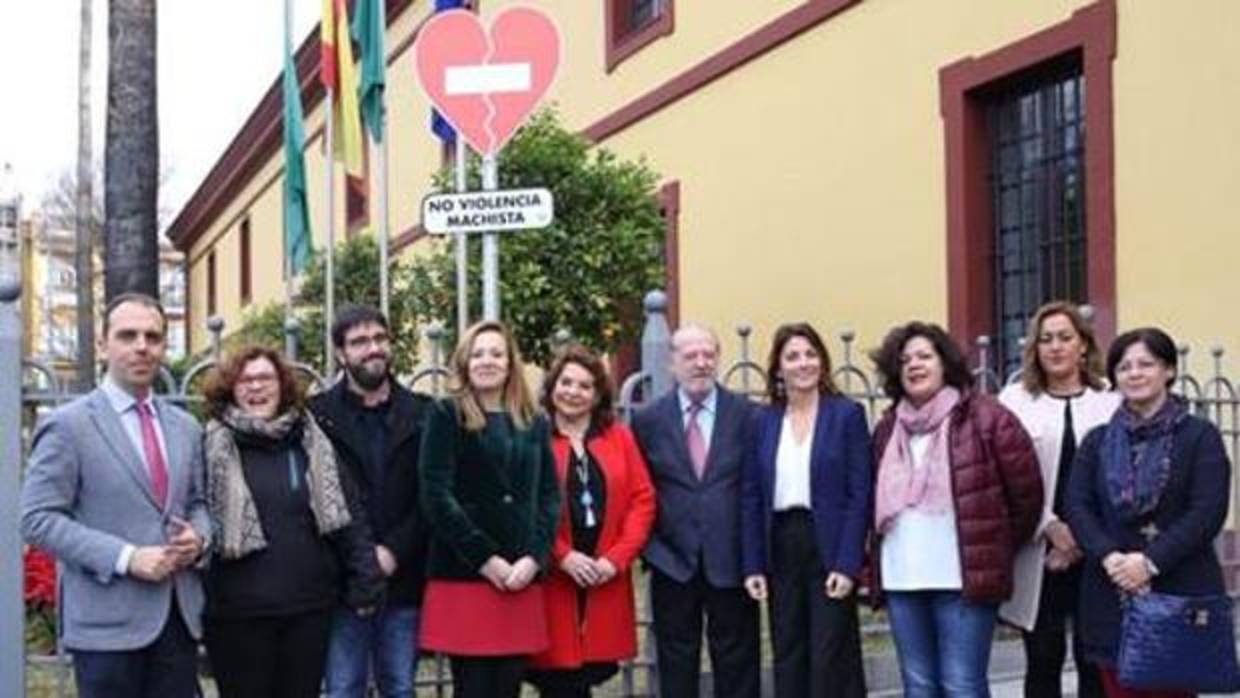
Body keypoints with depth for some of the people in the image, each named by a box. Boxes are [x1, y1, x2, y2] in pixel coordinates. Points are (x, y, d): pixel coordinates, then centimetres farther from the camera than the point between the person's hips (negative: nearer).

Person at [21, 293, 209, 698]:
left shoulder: (185, 428, 13)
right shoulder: (67, 426, -6)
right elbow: (38, 519, -10)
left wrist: (198, 537, -3)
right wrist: (125, 558, -18)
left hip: (179, 617, 5)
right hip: (107, 622, -5)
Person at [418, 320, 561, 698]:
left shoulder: (534, 423, 15)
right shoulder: (446, 415, 0)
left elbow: (550, 497, 10)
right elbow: (436, 495, -9)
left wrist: (534, 556, -6)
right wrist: (485, 558, -13)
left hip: (522, 579, 4)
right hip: (463, 576, -4)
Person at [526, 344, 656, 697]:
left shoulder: (619, 437, 11)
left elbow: (643, 499, 7)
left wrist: (616, 558, -4)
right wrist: (562, 556, -13)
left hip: (605, 581, 4)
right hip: (552, 580, -3)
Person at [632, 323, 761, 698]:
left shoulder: (746, 414, 0)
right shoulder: (648, 419, 3)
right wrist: (650, 546, -5)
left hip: (731, 562, -1)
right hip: (673, 562, 1)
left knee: (736, 667, 8)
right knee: (676, 668, 10)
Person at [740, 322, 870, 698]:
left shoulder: (847, 414, -2)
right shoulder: (763, 420, 8)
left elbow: (859, 495, -6)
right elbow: (751, 497, 6)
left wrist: (847, 565, -13)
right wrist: (752, 566, 0)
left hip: (829, 548, -3)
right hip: (781, 548, 4)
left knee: (832, 662, 0)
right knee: (788, 660, 9)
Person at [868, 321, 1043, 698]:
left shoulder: (985, 416, -4)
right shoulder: (888, 427, 13)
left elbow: (1026, 490, -3)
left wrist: (999, 548, 5)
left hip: (964, 578, -5)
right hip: (901, 580, 6)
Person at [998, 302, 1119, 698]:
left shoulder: (1111, 403, 2)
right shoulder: (1015, 401, 4)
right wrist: (1052, 528, -11)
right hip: (1039, 554, 0)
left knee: (1093, 659, 5)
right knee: (1044, 659, 6)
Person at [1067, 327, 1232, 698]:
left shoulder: (1200, 436, 2)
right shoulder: (1098, 441, 13)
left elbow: (1208, 512, -7)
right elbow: (1077, 505, 3)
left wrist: (1151, 560, -16)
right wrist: (1108, 556, -14)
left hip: (1179, 592, -3)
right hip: (1112, 593, 3)